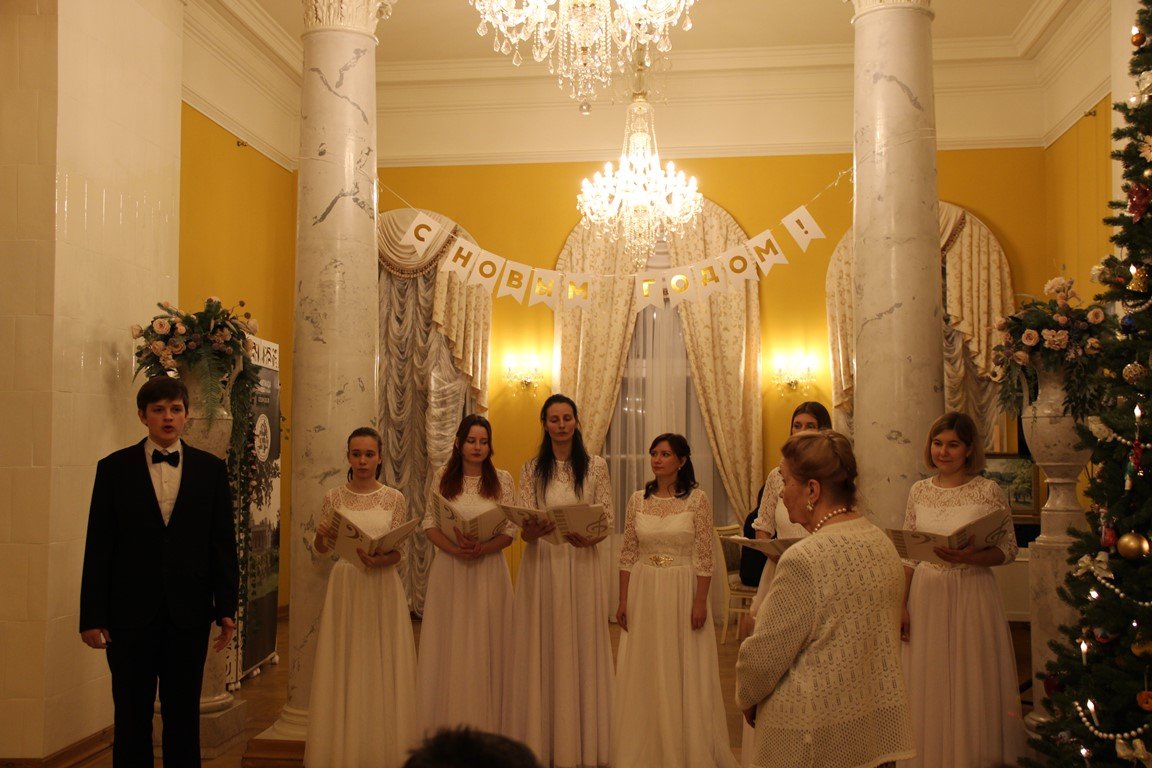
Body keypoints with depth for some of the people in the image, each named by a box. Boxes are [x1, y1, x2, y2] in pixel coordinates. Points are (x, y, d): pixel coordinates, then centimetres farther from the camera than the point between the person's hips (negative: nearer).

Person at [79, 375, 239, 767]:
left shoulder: (211, 468, 4)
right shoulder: (114, 467, 1)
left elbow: (223, 543, 4)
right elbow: (98, 547, 0)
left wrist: (226, 607, -1)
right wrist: (92, 615, -3)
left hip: (189, 613, 1)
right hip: (130, 613, -1)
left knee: (183, 712, 10)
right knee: (131, 713, 9)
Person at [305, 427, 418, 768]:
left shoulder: (394, 498, 1)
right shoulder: (333, 498, 3)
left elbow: (399, 551, -2)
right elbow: (321, 549, 6)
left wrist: (378, 560, -22)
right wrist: (322, 535, -16)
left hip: (382, 586, 0)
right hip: (345, 587, 1)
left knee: (382, 667, 2)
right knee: (343, 667, 3)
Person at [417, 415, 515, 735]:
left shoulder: (503, 479, 2)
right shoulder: (442, 477, 4)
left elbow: (509, 531, 0)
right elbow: (429, 524, 1)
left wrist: (482, 549, -18)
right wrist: (456, 549, -16)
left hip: (489, 569, 0)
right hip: (449, 568, 0)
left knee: (485, 645, 3)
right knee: (449, 645, 4)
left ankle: (484, 726, 12)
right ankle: (445, 724, 14)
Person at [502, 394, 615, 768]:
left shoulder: (595, 466, 2)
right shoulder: (532, 469, 5)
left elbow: (608, 520, 0)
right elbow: (522, 529, 0)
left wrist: (588, 538, -20)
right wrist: (533, 530, -23)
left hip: (582, 565, -1)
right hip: (541, 565, 1)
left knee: (581, 649, 3)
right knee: (540, 651, 4)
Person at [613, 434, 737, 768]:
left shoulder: (697, 499, -6)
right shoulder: (638, 500, 3)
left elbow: (704, 557, -7)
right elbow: (628, 554, 6)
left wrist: (700, 601, -12)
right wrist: (623, 600, 3)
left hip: (683, 591, -3)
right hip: (643, 592, 3)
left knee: (684, 673, 4)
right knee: (643, 674, 9)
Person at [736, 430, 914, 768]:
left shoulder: (804, 561, -24)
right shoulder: (884, 544, 2)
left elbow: (763, 656, -17)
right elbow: (885, 635, 11)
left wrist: (747, 699, 2)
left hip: (818, 737, -7)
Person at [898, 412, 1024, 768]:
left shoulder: (988, 490, -5)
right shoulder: (919, 491, 5)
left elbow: (1008, 550, -3)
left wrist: (972, 557, -21)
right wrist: (902, 606, 4)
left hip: (971, 597, -3)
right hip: (926, 596, 3)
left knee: (970, 684, 4)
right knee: (928, 687, 10)